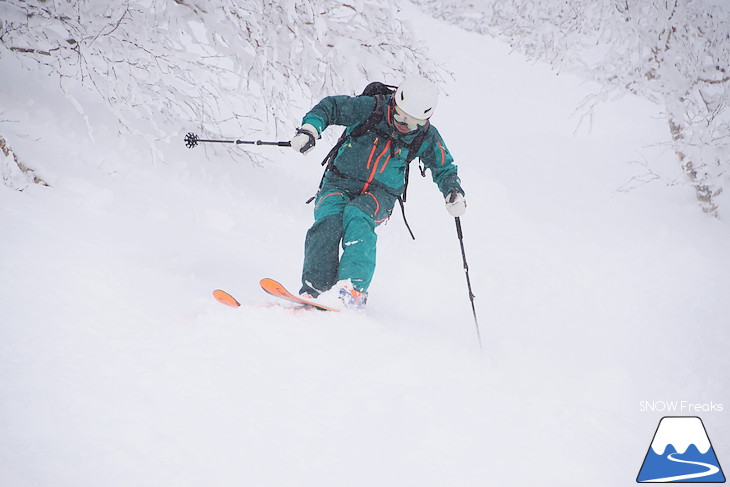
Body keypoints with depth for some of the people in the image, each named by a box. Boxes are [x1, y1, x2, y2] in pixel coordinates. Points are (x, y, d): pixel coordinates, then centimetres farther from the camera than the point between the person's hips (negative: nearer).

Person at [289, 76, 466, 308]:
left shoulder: (426, 138, -2)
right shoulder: (370, 109, -11)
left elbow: (444, 168, 13)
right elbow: (330, 107, -5)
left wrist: (454, 193, -5)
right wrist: (310, 129, -22)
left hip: (380, 194, 0)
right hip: (340, 182, 0)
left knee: (357, 217, -34)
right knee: (328, 222, -30)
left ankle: (354, 288, -46)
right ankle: (314, 289, -33)